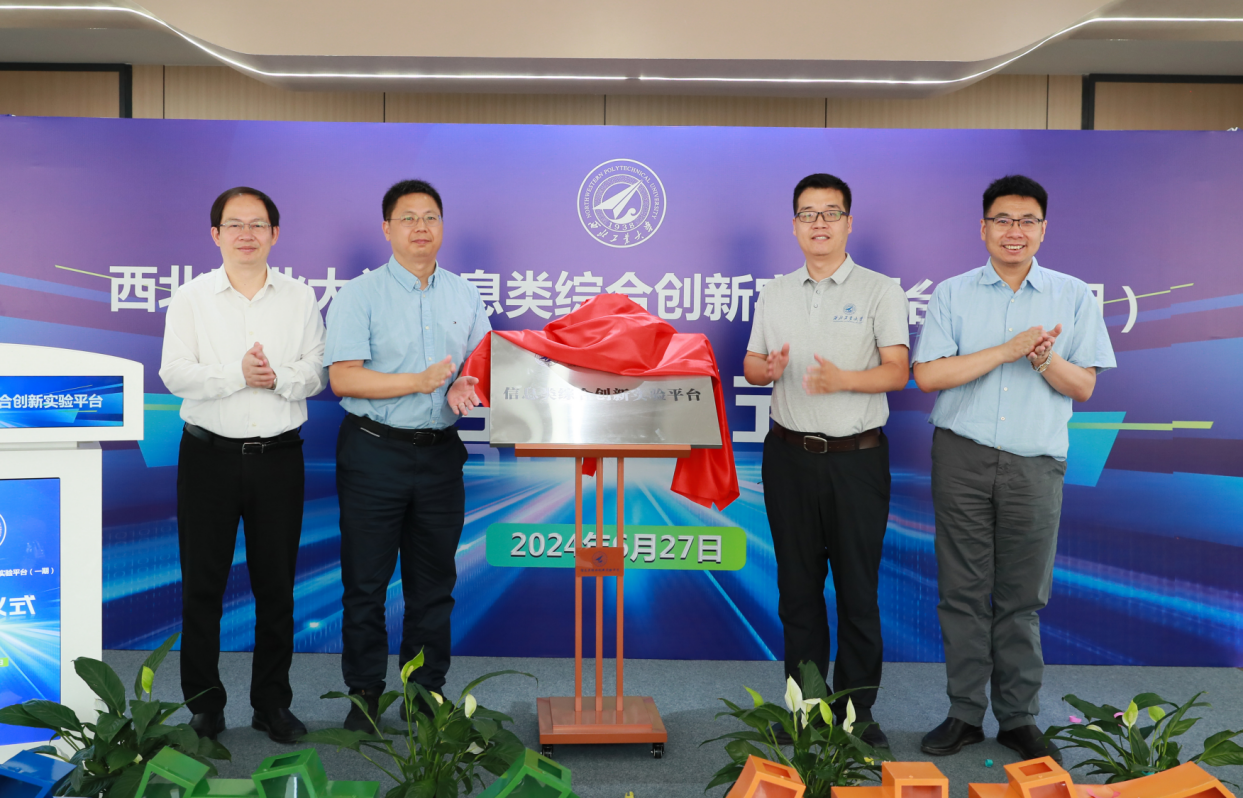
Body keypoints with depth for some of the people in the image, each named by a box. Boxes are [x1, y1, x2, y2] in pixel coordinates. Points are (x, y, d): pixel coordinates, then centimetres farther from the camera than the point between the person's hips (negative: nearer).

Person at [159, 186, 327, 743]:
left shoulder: (300, 299, 7)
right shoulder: (192, 298, 4)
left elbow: (317, 373, 1)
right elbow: (174, 373, -7)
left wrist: (278, 377, -18)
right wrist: (238, 374, -18)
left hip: (278, 456, 1)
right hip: (209, 454, -1)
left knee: (276, 586, 7)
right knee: (202, 584, 5)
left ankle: (272, 703, 20)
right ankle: (204, 703, 19)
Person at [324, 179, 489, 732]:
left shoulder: (464, 295, 11)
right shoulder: (359, 295, -3)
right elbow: (343, 377, -12)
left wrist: (467, 386, -9)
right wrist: (419, 381, -17)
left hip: (441, 453, 4)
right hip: (375, 453, -4)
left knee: (434, 582, 11)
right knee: (366, 581, 4)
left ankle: (427, 690, 23)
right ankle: (365, 694, 18)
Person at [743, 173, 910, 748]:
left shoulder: (879, 291, -1)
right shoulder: (775, 293, 12)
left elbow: (897, 372, -8)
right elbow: (750, 365, 14)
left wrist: (843, 379, -26)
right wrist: (768, 368, -10)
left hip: (856, 457, -3)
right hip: (790, 456, 4)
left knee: (857, 587, 3)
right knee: (798, 585, 10)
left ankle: (856, 711, 15)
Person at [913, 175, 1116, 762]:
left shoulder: (1074, 297, 8)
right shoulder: (952, 294, 5)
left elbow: (1083, 387, 4)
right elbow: (928, 373, -7)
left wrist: (1043, 359, -16)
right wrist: (1010, 348, -12)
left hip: (1036, 464, 1)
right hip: (963, 457, 0)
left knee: (1022, 597, 5)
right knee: (963, 591, 3)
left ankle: (1018, 718, 18)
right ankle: (965, 713, 14)